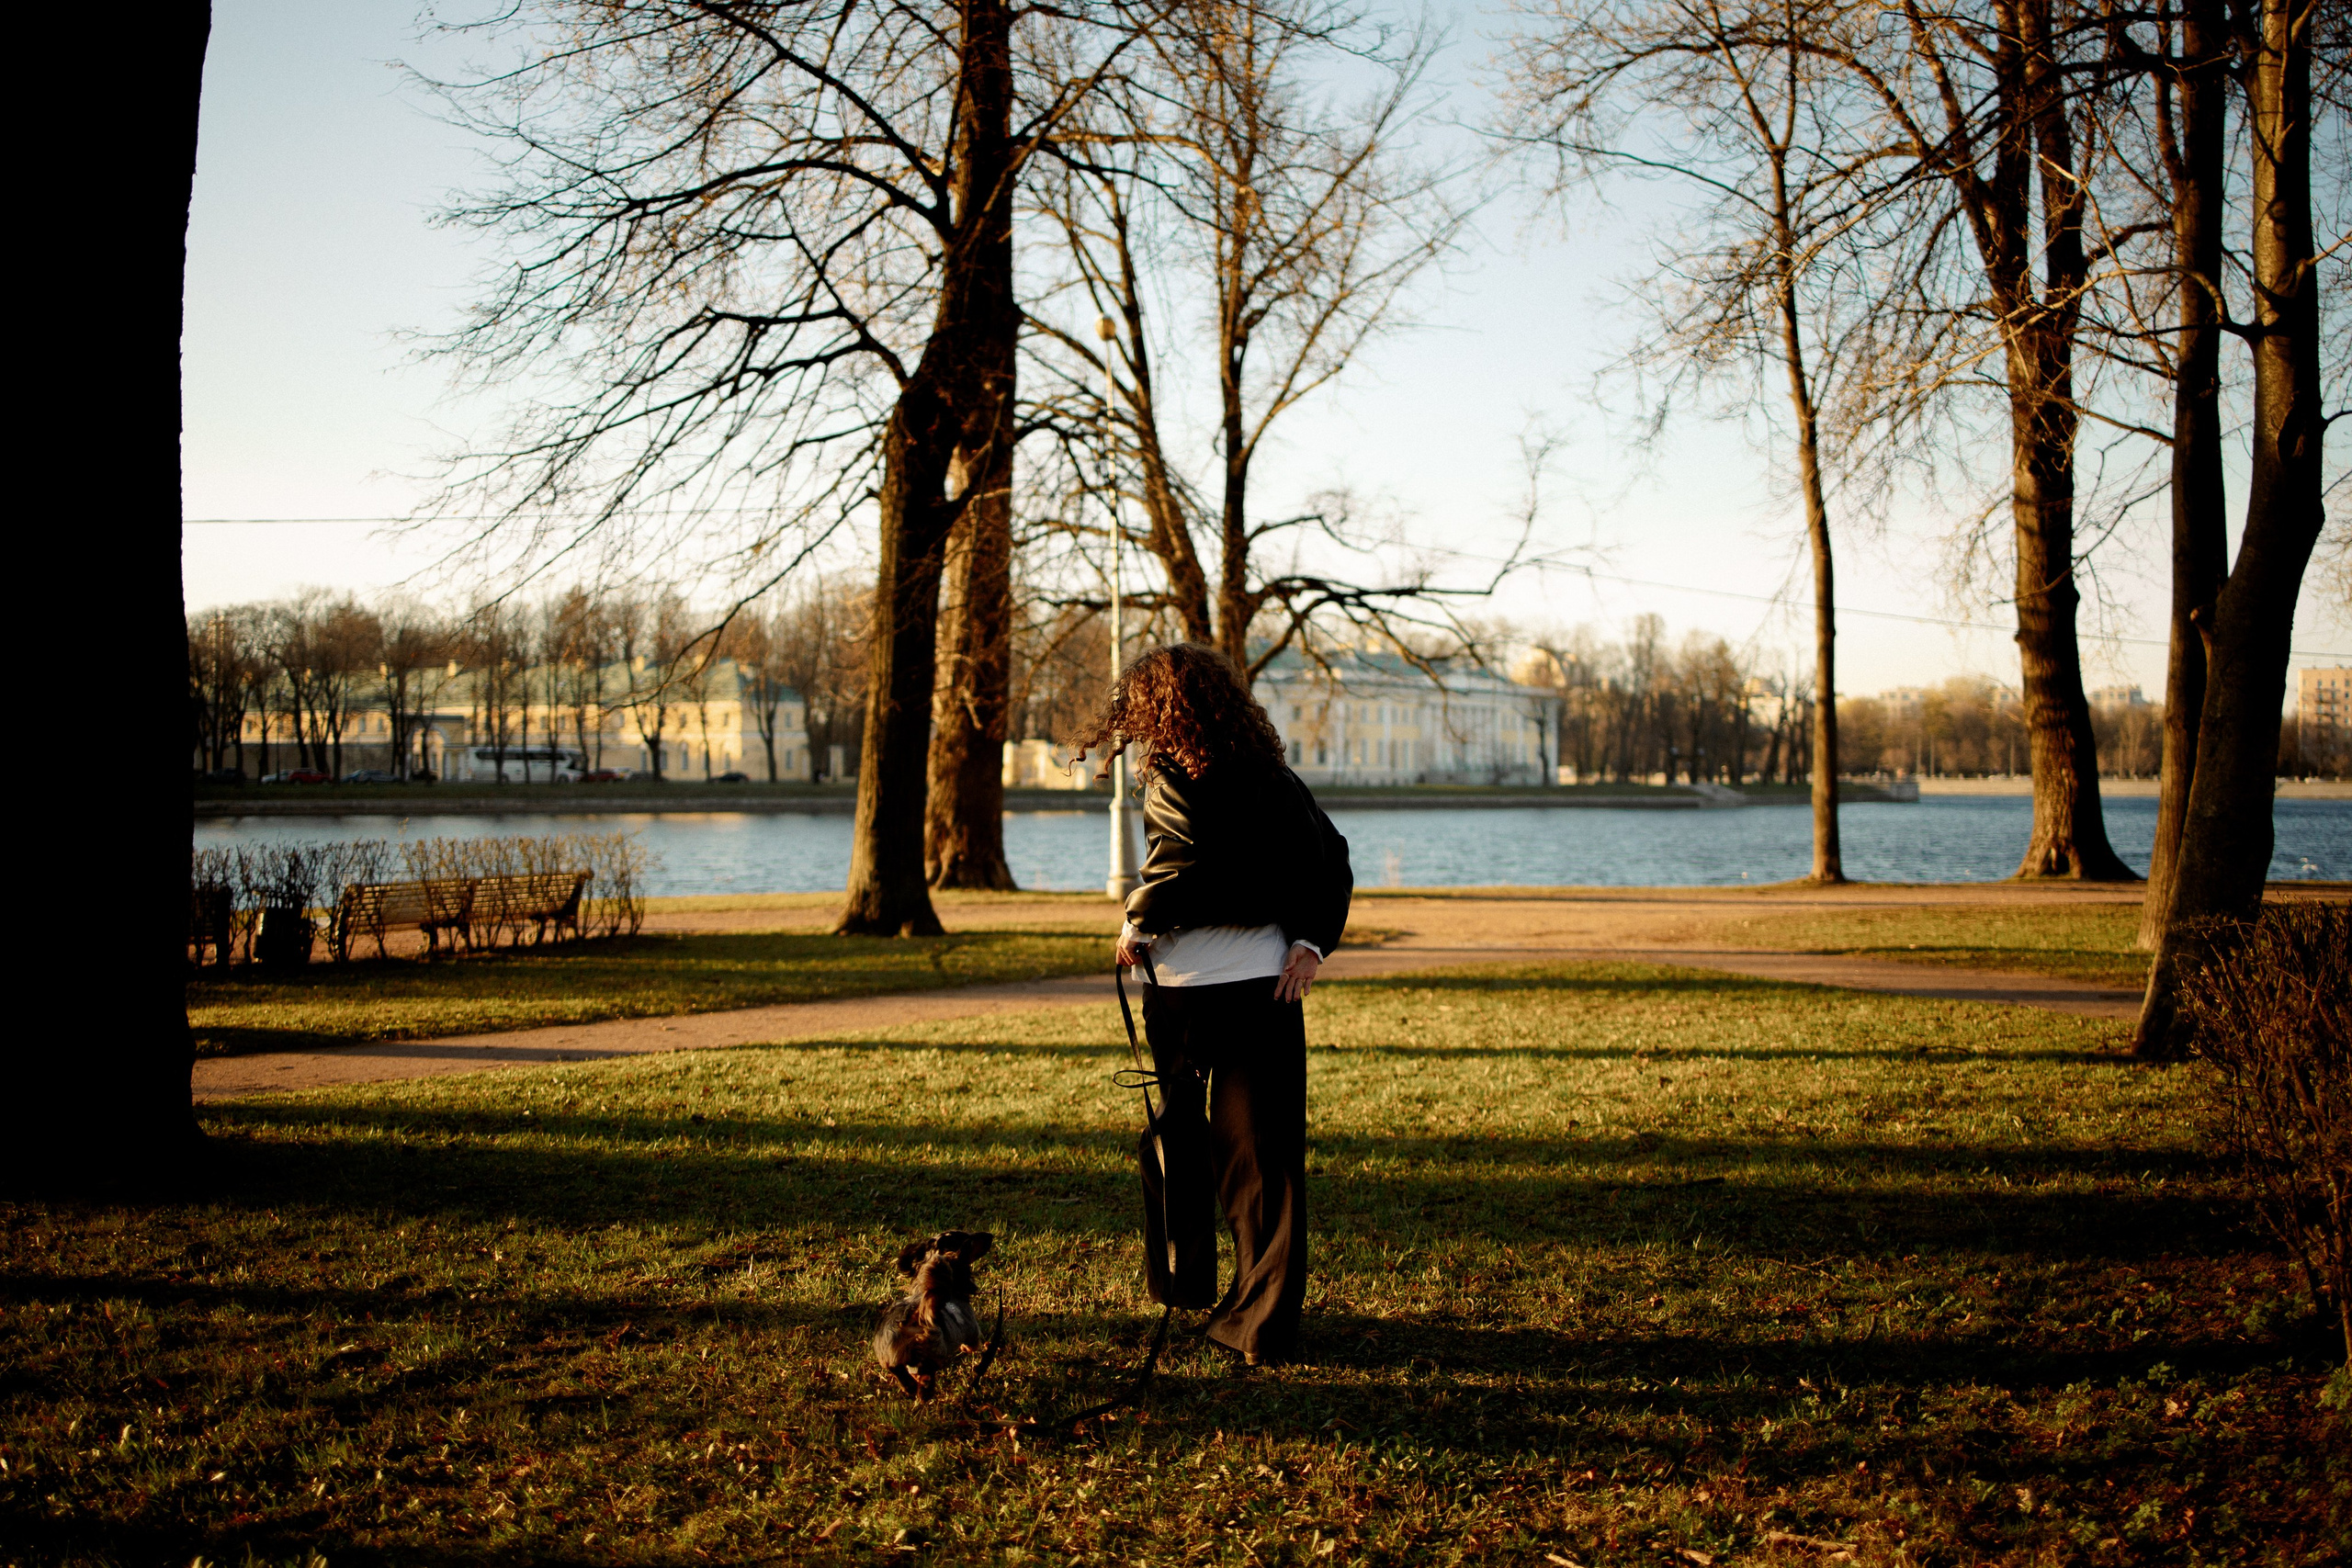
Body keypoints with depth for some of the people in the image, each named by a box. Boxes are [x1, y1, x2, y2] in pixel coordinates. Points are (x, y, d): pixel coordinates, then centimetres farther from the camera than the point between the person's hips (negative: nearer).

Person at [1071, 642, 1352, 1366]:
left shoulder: (1175, 778, -8)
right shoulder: (1273, 774, 10)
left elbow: (1177, 865, -20)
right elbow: (1331, 859, 11)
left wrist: (1136, 927, -5)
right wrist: (1311, 942, 5)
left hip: (1187, 987, -4)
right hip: (1268, 983, 4)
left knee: (1180, 1132, 19)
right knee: (1265, 1154, 4)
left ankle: (1183, 1279, 34)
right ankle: (1266, 1320, 2)